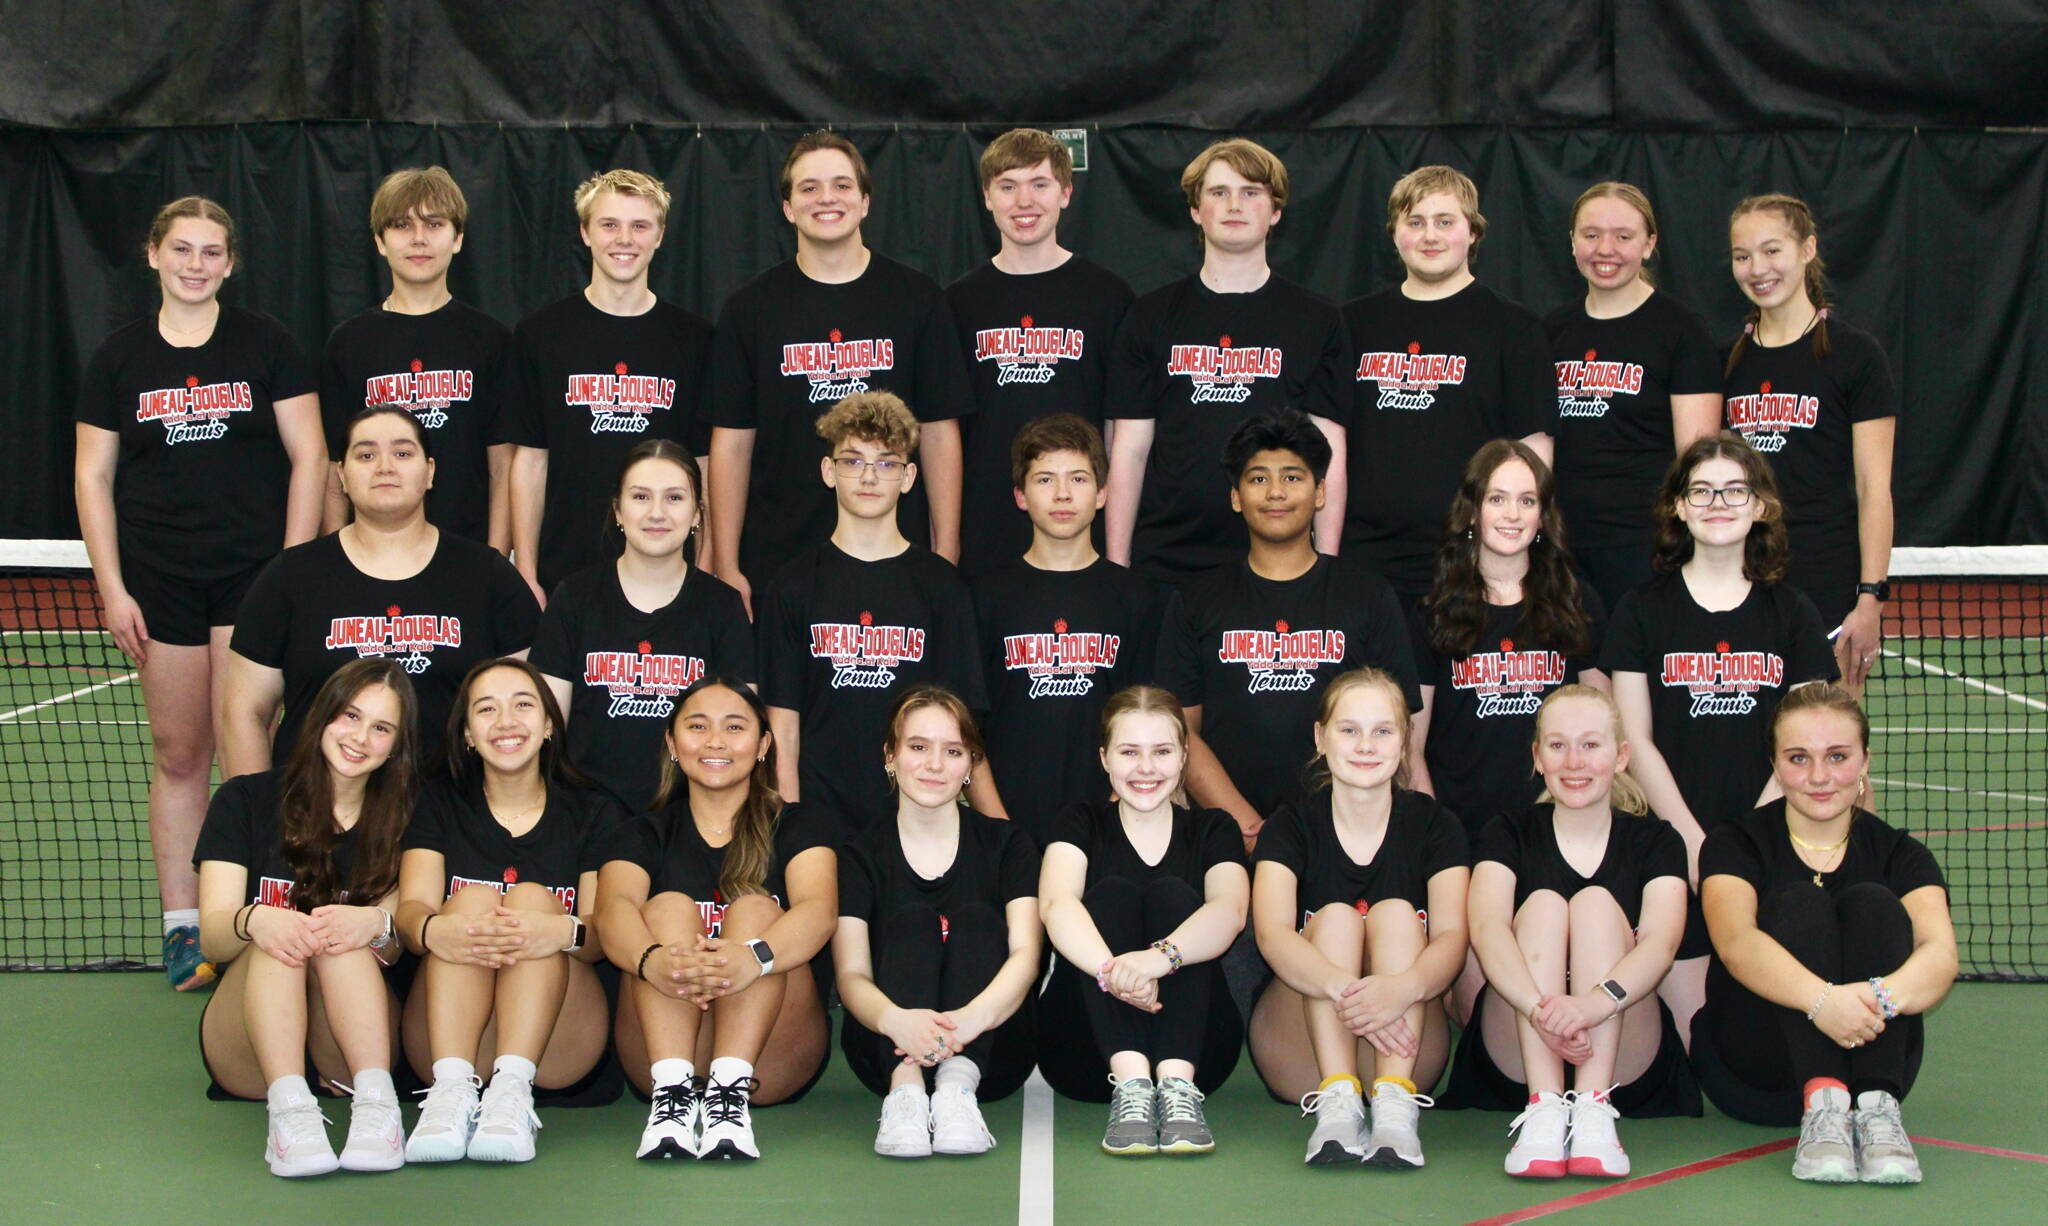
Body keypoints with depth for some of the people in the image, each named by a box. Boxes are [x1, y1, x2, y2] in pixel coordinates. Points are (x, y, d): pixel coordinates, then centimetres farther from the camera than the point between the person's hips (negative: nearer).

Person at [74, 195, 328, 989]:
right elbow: (93, 477, 8)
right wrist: (112, 588, 0)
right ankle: (182, 927, 11)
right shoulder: (117, 359, 7)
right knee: (177, 754, 4)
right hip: (161, 585, 2)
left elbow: (307, 458, 2)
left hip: (253, 575, -2)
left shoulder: (267, 345, 3)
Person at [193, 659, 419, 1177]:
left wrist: (377, 924, -31)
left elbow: (398, 944, -5)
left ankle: (376, 1099, -44)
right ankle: (289, 1106, -49)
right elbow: (211, 934, -6)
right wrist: (254, 920, -31)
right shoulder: (246, 801, 6)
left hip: (352, 1053, 0)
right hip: (247, 1051, 0)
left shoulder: (401, 821, 9)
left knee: (344, 935, -28)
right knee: (280, 934, -29)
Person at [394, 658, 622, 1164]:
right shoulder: (439, 806, 14)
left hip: (558, 1053, 0)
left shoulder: (594, 813, 11)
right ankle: (453, 1088, -40)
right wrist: (434, 931, -31)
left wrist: (565, 932, -30)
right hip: (448, 1042, 1)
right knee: (473, 897, -21)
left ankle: (513, 1089, -41)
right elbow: (412, 907, -4)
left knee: (532, 896, -22)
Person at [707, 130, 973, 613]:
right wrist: (727, 568, -2)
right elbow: (732, 443, 4)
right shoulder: (750, 307, 5)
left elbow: (939, 434, 5)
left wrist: (946, 556, -1)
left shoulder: (917, 299, 5)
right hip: (775, 560, 0)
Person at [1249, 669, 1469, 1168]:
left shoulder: (1434, 824, 2)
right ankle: (1337, 1099, -39)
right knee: (1335, 918, -23)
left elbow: (1452, 936, -15)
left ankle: (1394, 1101, -37)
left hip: (1407, 1049, 1)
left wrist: (1404, 987, -40)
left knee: (1397, 913, -21)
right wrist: (1343, 989, -42)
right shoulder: (1292, 825, -1)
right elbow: (1272, 932, -20)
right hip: (1301, 1054, -1)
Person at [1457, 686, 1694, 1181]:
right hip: (1516, 1060, 0)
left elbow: (1661, 941, -15)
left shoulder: (1654, 841, 6)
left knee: (1596, 901, -19)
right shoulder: (1509, 834, 7)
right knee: (1543, 903, -20)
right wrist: (1541, 1008, -36)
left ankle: (1594, 1108, -36)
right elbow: (1486, 927, -14)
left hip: (1625, 1061, 0)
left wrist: (1595, 1002, -38)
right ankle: (1544, 1108, -37)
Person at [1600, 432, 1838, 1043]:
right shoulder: (1642, 610, 4)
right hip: (1674, 849, -1)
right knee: (1689, 1034, -9)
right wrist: (1694, 842, -11)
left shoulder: (1792, 613, 8)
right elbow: (1637, 741, -1)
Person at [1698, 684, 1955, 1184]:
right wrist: (1821, 999, -45)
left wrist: (1885, 995, -44)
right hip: (1753, 1075, -1)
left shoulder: (1899, 855, 2)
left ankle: (1876, 1108, -37)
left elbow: (1940, 954, -19)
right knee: (1800, 904, -24)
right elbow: (1735, 942, -25)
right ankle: (1822, 1105, -42)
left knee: (1872, 903, -21)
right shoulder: (1737, 846, -3)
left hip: (1871, 1058, 2)